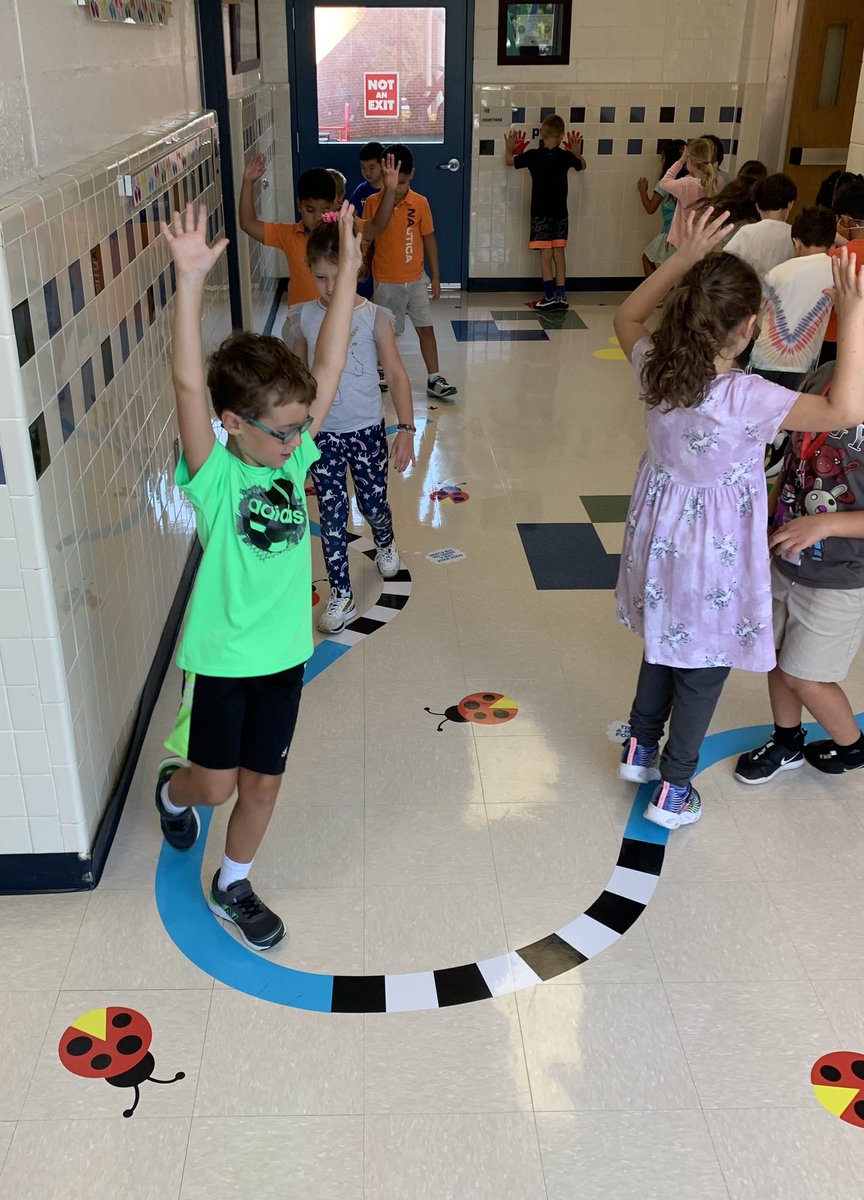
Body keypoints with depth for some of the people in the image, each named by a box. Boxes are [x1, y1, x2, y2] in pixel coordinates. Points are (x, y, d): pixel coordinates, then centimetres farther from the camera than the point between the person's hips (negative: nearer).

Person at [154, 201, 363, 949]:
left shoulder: (293, 460, -3)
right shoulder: (213, 475, -17)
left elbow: (328, 369, -6)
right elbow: (189, 383, -31)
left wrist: (348, 271, -9)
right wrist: (191, 279, -41)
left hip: (285, 650, 4)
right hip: (223, 654, -4)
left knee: (262, 782, 14)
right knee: (214, 785, 8)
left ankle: (233, 885, 38)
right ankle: (172, 791, 45)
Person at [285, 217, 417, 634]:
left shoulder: (374, 318, -12)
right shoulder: (304, 318, -5)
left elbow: (396, 375, -12)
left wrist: (406, 428, -20)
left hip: (366, 430, -1)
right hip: (321, 433, 1)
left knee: (373, 504, 15)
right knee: (331, 515, 5)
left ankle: (385, 545, 51)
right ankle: (341, 596, 17)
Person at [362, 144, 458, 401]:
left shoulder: (420, 203, -4)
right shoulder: (374, 202, -6)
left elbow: (429, 239, 2)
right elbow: (366, 238, 2)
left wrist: (436, 276, 4)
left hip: (416, 279, 1)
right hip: (386, 281, -1)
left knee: (426, 328, -1)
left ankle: (434, 380, 3)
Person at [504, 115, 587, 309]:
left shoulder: (533, 156, -10)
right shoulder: (566, 156, -2)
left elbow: (510, 161, 6)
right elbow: (582, 165, 20)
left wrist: (509, 149, 27)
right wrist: (577, 153, 38)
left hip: (541, 212, -3)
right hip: (560, 212, 3)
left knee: (545, 253, -2)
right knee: (559, 252, 7)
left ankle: (550, 295, -7)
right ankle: (561, 295, 8)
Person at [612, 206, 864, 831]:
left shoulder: (655, 367, -14)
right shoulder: (747, 397, -31)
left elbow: (627, 316, 7)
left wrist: (685, 257, 0)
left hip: (661, 533, 6)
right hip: (714, 547, -6)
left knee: (666, 643, 28)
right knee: (705, 670, 14)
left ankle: (641, 748, 47)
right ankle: (673, 791, 30)